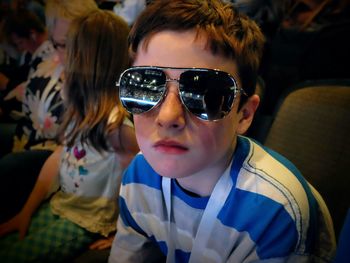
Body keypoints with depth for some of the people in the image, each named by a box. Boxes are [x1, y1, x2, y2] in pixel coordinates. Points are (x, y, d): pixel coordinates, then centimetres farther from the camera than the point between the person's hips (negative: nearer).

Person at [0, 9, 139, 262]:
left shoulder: (113, 122, -27)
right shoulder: (82, 105, 0)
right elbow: (61, 154, 3)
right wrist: (26, 212, 3)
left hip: (89, 220, -6)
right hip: (60, 204, 7)